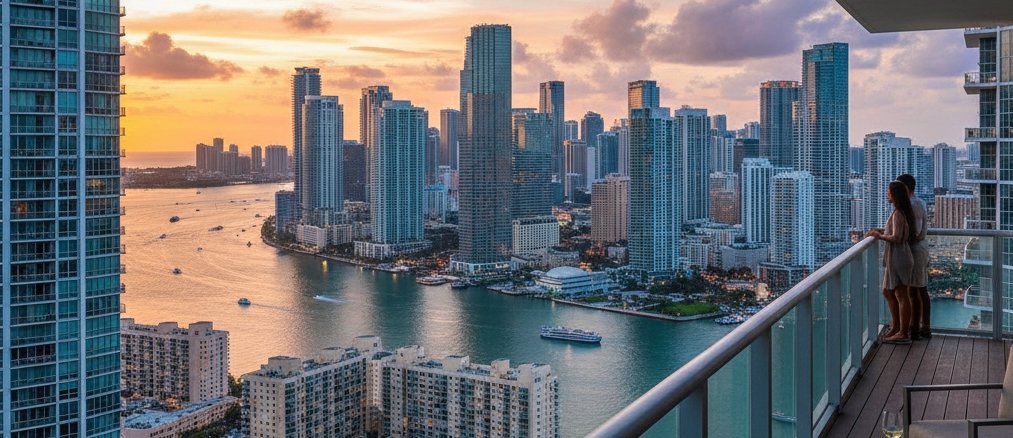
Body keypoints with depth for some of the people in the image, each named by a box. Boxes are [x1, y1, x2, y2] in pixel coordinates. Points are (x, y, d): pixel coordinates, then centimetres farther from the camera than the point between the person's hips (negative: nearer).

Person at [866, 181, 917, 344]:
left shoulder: (898, 214, -18)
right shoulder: (902, 212, 12)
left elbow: (896, 237, -25)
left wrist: (880, 236, -12)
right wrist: (881, 230, 12)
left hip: (898, 257, -10)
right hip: (894, 257, 10)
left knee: (901, 295, -3)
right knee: (888, 291, 18)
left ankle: (903, 333, 5)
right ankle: (896, 327, 26)